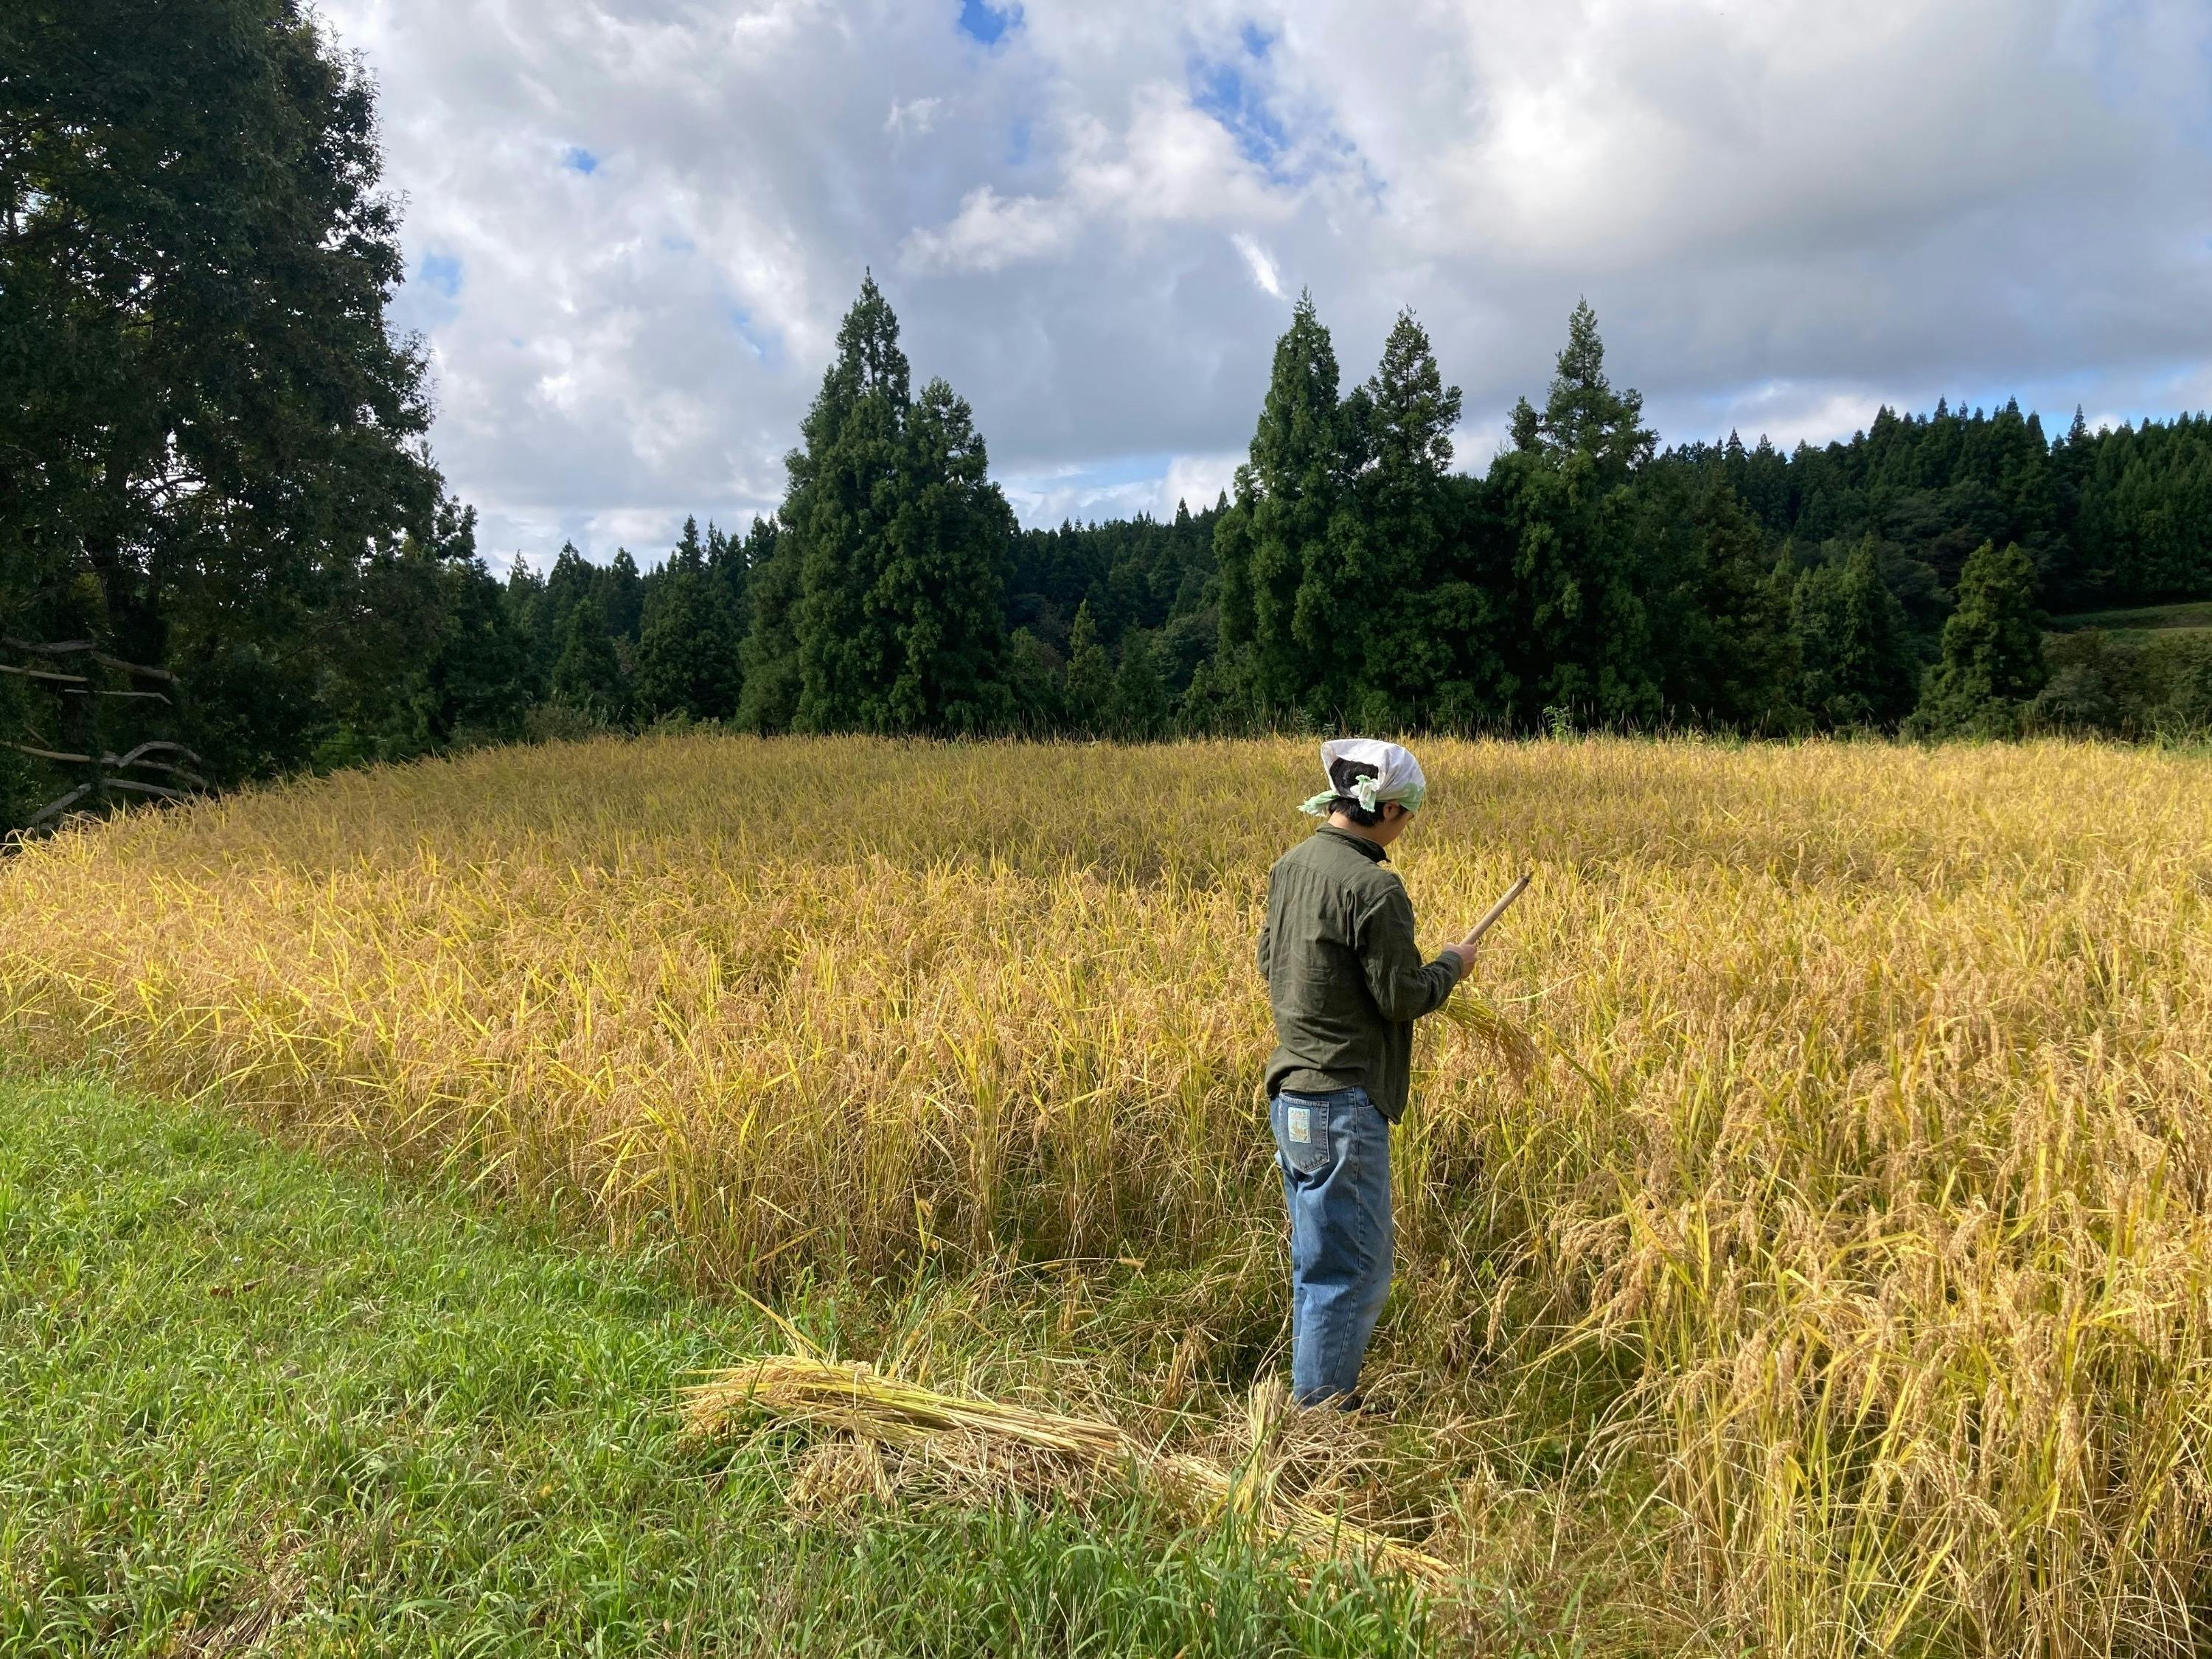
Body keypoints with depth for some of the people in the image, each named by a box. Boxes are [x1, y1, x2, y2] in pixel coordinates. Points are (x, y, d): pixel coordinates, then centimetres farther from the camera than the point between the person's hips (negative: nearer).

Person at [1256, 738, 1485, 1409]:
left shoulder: (1290, 866, 7)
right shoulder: (1372, 886, -19)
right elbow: (1403, 998, -15)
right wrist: (1452, 965, 3)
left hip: (1290, 1095, 9)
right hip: (1343, 1106, -9)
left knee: (1316, 1262, 20)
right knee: (1354, 1271, 4)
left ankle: (1315, 1393, 31)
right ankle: (1318, 1409, 13)